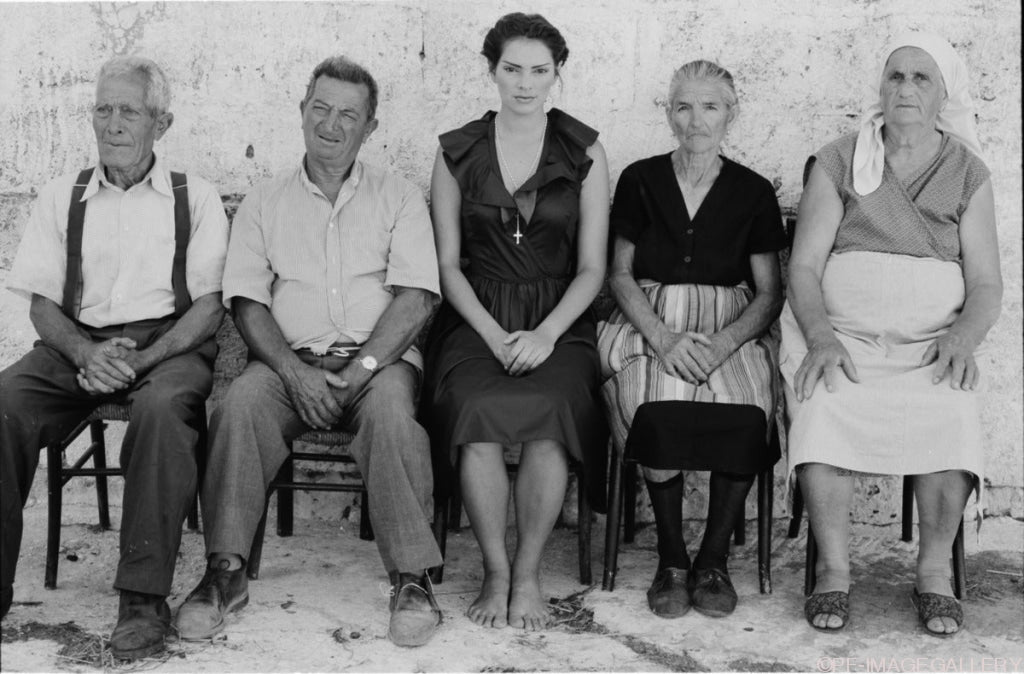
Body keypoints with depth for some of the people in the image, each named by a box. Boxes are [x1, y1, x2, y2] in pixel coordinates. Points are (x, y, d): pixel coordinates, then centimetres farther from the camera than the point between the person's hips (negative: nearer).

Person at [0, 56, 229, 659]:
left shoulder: (197, 199, 10)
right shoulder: (61, 199, 17)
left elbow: (209, 305, 2)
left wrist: (143, 359, -15)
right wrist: (88, 353, -11)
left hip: (169, 344, -2)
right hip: (77, 345, 3)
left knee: (163, 407, -37)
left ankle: (145, 599, -32)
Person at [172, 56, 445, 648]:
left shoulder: (399, 198, 10)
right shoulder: (265, 203, 15)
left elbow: (416, 297, -2)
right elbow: (247, 302, 5)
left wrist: (361, 368, -15)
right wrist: (294, 372, -12)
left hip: (379, 356, -1)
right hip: (290, 358, 1)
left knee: (390, 411, -34)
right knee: (241, 404, -30)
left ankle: (413, 578, -28)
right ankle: (226, 572, -21)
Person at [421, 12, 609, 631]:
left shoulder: (585, 154, 7)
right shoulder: (457, 154, 9)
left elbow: (592, 268, 4)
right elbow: (448, 264, 7)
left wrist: (545, 334, -12)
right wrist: (493, 335, -8)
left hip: (559, 320, 0)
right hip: (477, 319, 1)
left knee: (550, 416, -32)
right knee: (479, 412, -31)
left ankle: (529, 574, -15)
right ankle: (495, 572, -15)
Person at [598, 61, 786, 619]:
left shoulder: (753, 192, 8)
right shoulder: (640, 181, 8)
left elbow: (769, 293, 6)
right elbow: (620, 274, 7)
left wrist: (724, 343, -13)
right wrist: (663, 338, -10)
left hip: (734, 332, 1)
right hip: (650, 326, 0)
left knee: (746, 416, -32)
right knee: (660, 412, -34)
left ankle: (713, 561, -13)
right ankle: (671, 561, -15)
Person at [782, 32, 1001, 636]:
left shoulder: (968, 173, 12)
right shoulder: (838, 163, 10)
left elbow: (987, 285, 7)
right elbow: (803, 267, 3)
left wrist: (962, 337, -14)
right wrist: (821, 337, -15)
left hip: (932, 343, 1)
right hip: (841, 335, 0)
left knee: (950, 417, -32)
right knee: (823, 408, -33)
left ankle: (936, 573, -14)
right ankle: (834, 572, -19)